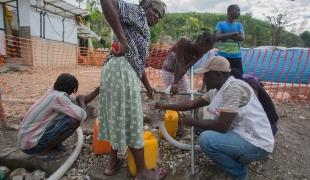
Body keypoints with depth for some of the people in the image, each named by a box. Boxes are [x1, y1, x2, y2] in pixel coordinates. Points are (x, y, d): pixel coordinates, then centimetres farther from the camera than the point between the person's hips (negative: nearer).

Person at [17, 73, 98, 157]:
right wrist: (81, 101, -6)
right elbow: (83, 116, -26)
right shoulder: (59, 97, -23)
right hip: (31, 145, -9)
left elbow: (82, 102, 14)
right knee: (75, 120, -20)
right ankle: (45, 150, -4)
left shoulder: (53, 94, 5)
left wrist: (98, 90, 10)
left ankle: (53, 145, 12)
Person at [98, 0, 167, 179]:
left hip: (127, 72, 10)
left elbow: (140, 64, 32)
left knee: (119, 118, 15)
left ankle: (113, 162, 30)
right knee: (131, 121, -3)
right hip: (122, 70, -10)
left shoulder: (145, 33, 30)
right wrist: (122, 39, -17)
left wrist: (148, 86, 37)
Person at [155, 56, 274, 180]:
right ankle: (239, 159, 17)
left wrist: (193, 122, -13)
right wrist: (165, 106, 12)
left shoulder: (234, 87, -24)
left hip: (256, 144, -9)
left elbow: (222, 126, -27)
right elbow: (192, 104, 11)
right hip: (243, 135, 9)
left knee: (206, 139, -23)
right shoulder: (216, 91, 3)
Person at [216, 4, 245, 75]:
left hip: (236, 56, 3)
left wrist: (225, 36, -8)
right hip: (223, 56, -3)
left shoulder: (239, 25, 14)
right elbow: (218, 37, -11)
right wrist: (234, 33, -8)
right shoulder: (220, 24, 6)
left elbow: (242, 37, -3)